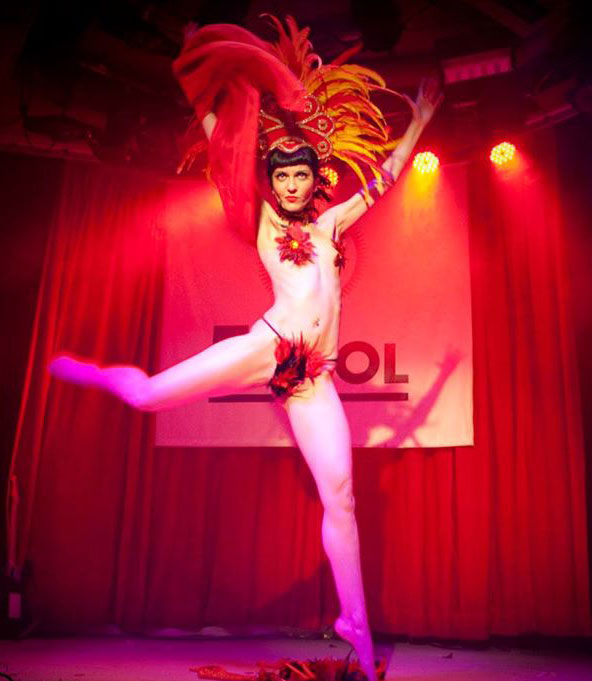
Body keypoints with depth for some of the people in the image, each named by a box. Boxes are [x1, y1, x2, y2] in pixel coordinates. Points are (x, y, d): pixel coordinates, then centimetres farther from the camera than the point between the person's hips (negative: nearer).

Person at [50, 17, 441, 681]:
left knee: (339, 496, -4)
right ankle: (97, 372, 27)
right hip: (267, 346, -2)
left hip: (313, 377, 3)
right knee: (148, 392, -10)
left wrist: (419, 120, 29)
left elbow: (385, 178, 27)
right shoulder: (262, 220, 13)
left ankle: (356, 623, 5)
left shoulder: (330, 222, 21)